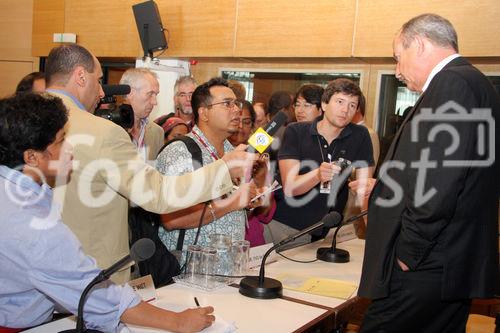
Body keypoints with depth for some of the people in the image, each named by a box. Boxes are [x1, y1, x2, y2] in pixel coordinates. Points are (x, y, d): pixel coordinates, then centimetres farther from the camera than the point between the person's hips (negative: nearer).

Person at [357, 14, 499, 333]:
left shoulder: (451, 84, -15)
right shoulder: (472, 82, 16)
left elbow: (439, 185, -24)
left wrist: (407, 253, -15)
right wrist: (388, 189, 22)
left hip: (425, 271, -10)